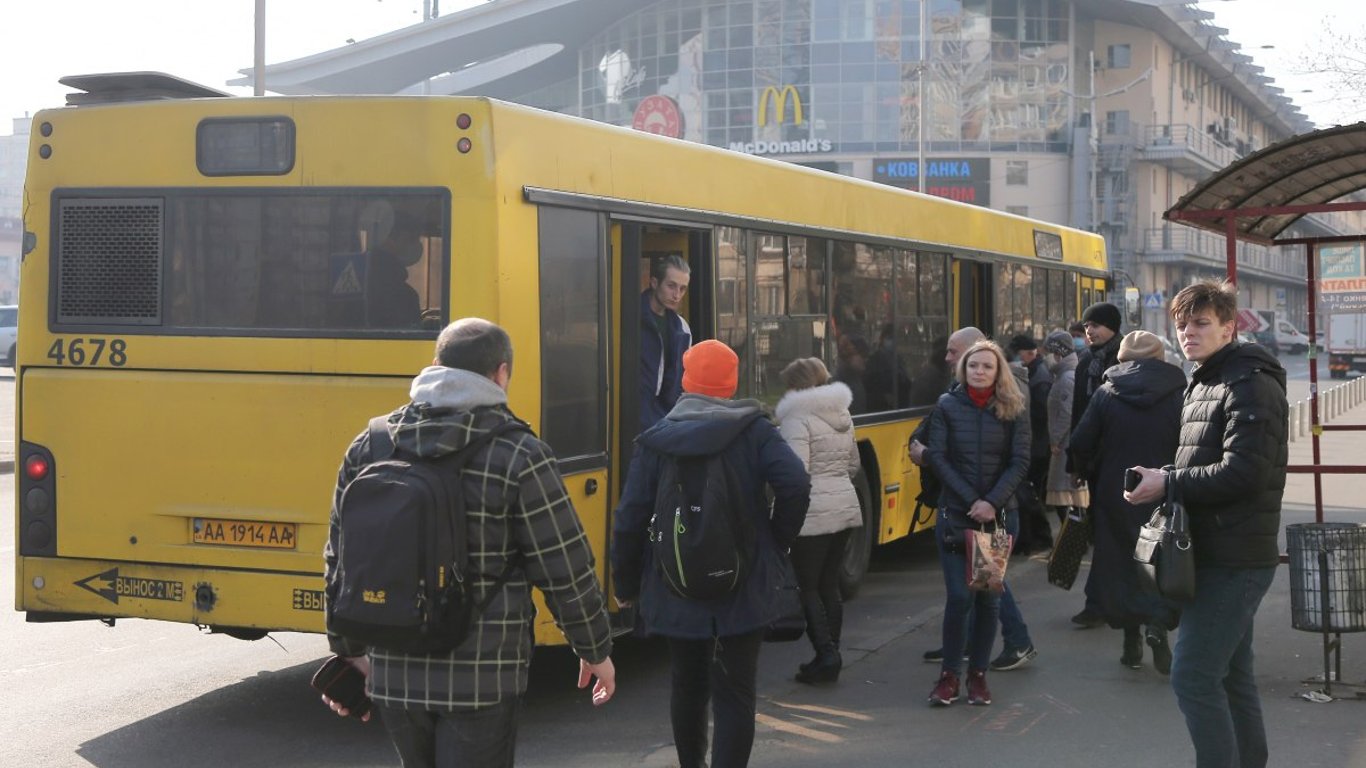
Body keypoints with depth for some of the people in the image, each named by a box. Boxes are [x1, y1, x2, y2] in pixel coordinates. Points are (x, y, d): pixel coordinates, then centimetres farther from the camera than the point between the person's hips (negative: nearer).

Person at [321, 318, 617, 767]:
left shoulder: (367, 448, 3)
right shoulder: (518, 456, -12)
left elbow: (342, 562, 10)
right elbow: (566, 570, -8)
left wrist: (351, 649, 21)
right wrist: (596, 650, 6)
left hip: (393, 673, 5)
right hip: (481, 678, -5)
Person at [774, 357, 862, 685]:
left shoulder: (798, 418, -13)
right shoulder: (842, 415, 13)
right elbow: (853, 465, 22)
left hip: (813, 513, -8)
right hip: (845, 507, 8)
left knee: (807, 587, 0)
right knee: (829, 585, 13)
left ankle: (826, 655, -7)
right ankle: (830, 657, 17)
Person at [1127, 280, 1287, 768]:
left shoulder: (1251, 384, -13)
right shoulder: (1203, 383, 18)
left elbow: (1244, 472, -23)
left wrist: (1169, 483, -18)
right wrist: (1166, 481, 4)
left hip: (1234, 559, -10)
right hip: (1219, 556, 10)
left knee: (1193, 676, -12)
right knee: (1231, 677, 15)